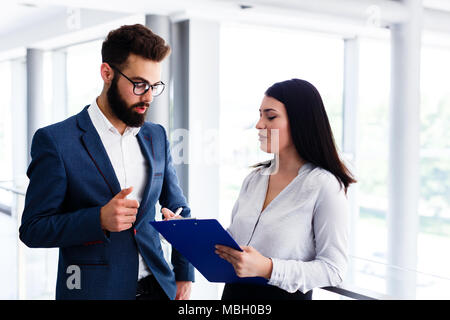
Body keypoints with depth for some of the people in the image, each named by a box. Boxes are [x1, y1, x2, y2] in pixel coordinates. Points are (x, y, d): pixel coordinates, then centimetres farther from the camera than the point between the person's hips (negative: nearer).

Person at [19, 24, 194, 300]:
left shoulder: (156, 136, 6)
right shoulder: (55, 140, -10)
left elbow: (179, 211, 15)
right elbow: (33, 228, -9)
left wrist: (185, 276, 8)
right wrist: (99, 219, -23)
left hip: (158, 286, 5)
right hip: (94, 290, -4)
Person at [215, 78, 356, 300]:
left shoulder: (324, 186, -17)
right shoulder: (254, 178, 3)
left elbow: (333, 269, -19)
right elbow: (234, 238, 10)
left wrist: (268, 268, -28)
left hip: (285, 294, -6)